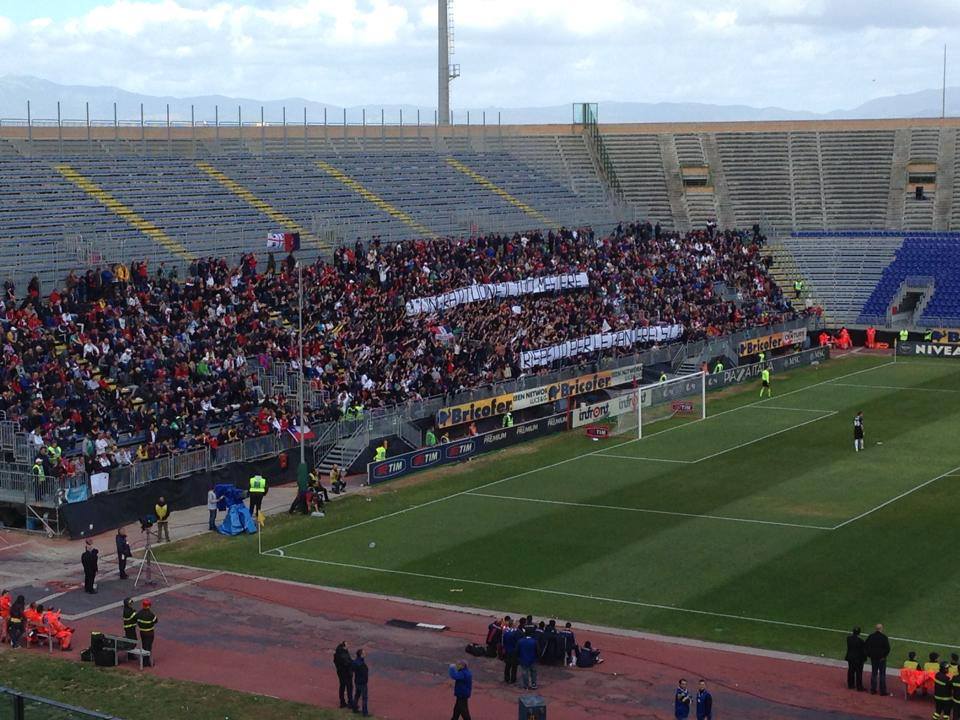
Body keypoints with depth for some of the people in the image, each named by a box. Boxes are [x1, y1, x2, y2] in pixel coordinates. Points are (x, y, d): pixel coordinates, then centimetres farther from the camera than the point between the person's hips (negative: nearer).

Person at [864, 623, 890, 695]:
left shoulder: (871, 636, -1)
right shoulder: (884, 637, -13)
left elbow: (865, 646, 2)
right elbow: (887, 648, -17)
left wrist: (869, 654, 8)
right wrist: (884, 655, -5)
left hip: (873, 658, 4)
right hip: (881, 658, -4)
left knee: (873, 674, 13)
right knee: (882, 674, 4)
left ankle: (873, 690, 16)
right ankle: (882, 691, 5)